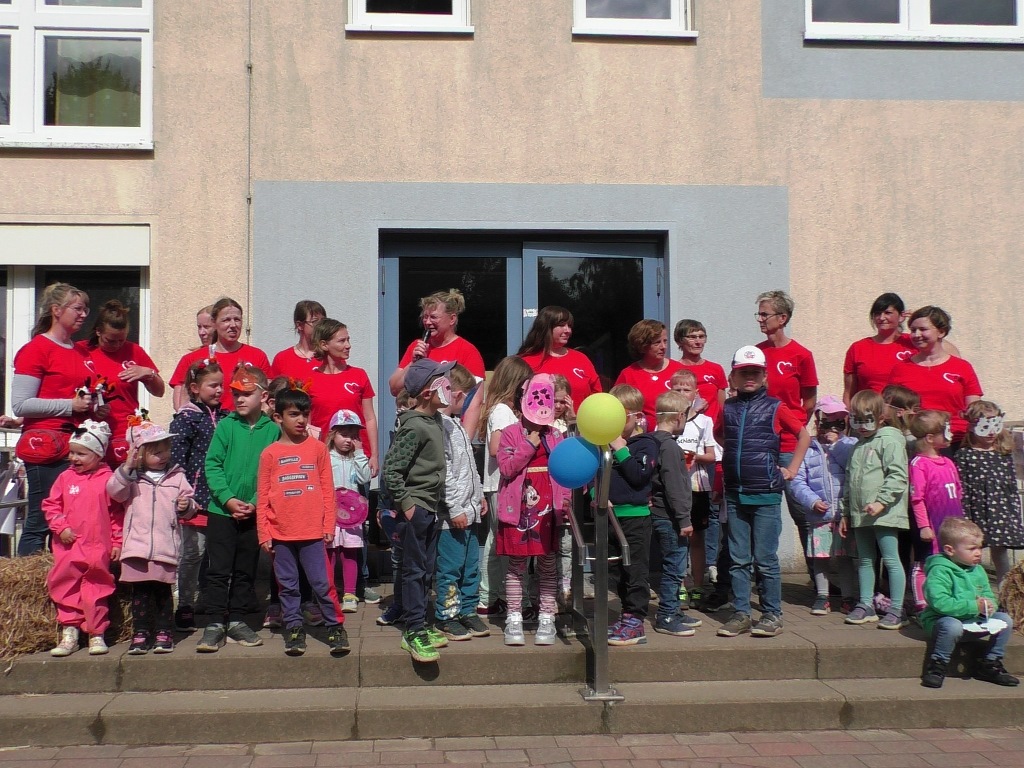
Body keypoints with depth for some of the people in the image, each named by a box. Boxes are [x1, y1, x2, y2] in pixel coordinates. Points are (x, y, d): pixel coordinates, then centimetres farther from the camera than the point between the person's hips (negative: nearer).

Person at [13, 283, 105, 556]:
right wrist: (71, 405, -14)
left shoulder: (80, 352, 18)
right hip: (47, 450, -7)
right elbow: (20, 405, -11)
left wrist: (95, 409, 11)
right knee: (40, 522, -6)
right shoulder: (36, 349, -3)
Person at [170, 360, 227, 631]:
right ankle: (184, 607, 12)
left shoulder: (225, 417, 11)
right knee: (193, 552, 2)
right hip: (197, 497, -5)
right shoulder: (185, 419, -4)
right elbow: (177, 459, -9)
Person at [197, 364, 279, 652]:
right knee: (218, 569, 0)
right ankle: (215, 623, 8)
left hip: (254, 513, 1)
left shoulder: (273, 430, -3)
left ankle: (236, 620, 25)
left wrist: (255, 503, -12)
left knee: (245, 571, 12)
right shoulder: (226, 426, -4)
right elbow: (212, 466, -6)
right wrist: (228, 499, -15)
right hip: (221, 510, -1)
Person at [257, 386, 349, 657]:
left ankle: (335, 626, 11)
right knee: (287, 585, 10)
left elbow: (327, 490, 5)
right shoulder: (270, 453, 3)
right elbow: (262, 497, 4)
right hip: (280, 533, 1)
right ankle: (293, 627, 22)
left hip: (313, 532, -1)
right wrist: (263, 533, 0)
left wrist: (329, 525, 2)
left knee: (323, 583, -1)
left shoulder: (318, 448, 4)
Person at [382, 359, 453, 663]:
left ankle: (418, 626, 23)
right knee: (415, 570, -3)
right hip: (416, 508, -9)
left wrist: (435, 504, 15)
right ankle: (414, 633, 3)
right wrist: (405, 504, -18)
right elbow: (391, 469, -20)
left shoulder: (435, 419, 9)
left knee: (426, 570, 14)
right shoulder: (414, 427, -19)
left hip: (430, 508, 9)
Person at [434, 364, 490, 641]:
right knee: (450, 567, -1)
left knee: (471, 566, 15)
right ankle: (446, 617, 9)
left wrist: (479, 495, 21)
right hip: (451, 514, -10)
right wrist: (455, 508, -20)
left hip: (468, 510, 10)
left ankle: (467, 611, 25)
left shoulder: (455, 424, 16)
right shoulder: (439, 426, -16)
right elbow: (443, 471, -20)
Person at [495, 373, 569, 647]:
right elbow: (506, 468, -11)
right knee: (516, 564, 4)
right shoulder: (510, 434, -2)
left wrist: (565, 498, -1)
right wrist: (529, 446, -15)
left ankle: (546, 619, 14)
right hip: (518, 508, -3)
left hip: (547, 508, 3)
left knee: (547, 563, 7)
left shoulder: (554, 436, 8)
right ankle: (514, 619, 12)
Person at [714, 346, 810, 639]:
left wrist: (791, 469, 3)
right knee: (738, 559, 8)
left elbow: (803, 435, 6)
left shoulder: (775, 407, -2)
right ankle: (741, 613, 15)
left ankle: (772, 614, 10)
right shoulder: (728, 408, 8)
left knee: (765, 558, -1)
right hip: (735, 494, 4)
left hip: (766, 494, -4)